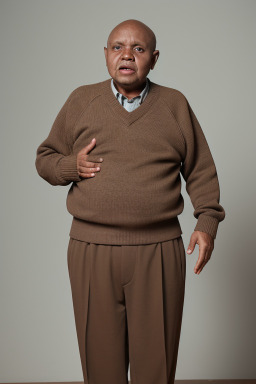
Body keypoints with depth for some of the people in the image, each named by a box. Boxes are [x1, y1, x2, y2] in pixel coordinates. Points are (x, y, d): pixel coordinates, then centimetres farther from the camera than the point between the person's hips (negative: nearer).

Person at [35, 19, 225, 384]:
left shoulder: (176, 104, 8)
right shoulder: (80, 101, 8)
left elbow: (201, 171, 11)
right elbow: (45, 158, 14)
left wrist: (207, 222, -1)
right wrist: (72, 166, -7)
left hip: (159, 251, 0)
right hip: (91, 249, 1)